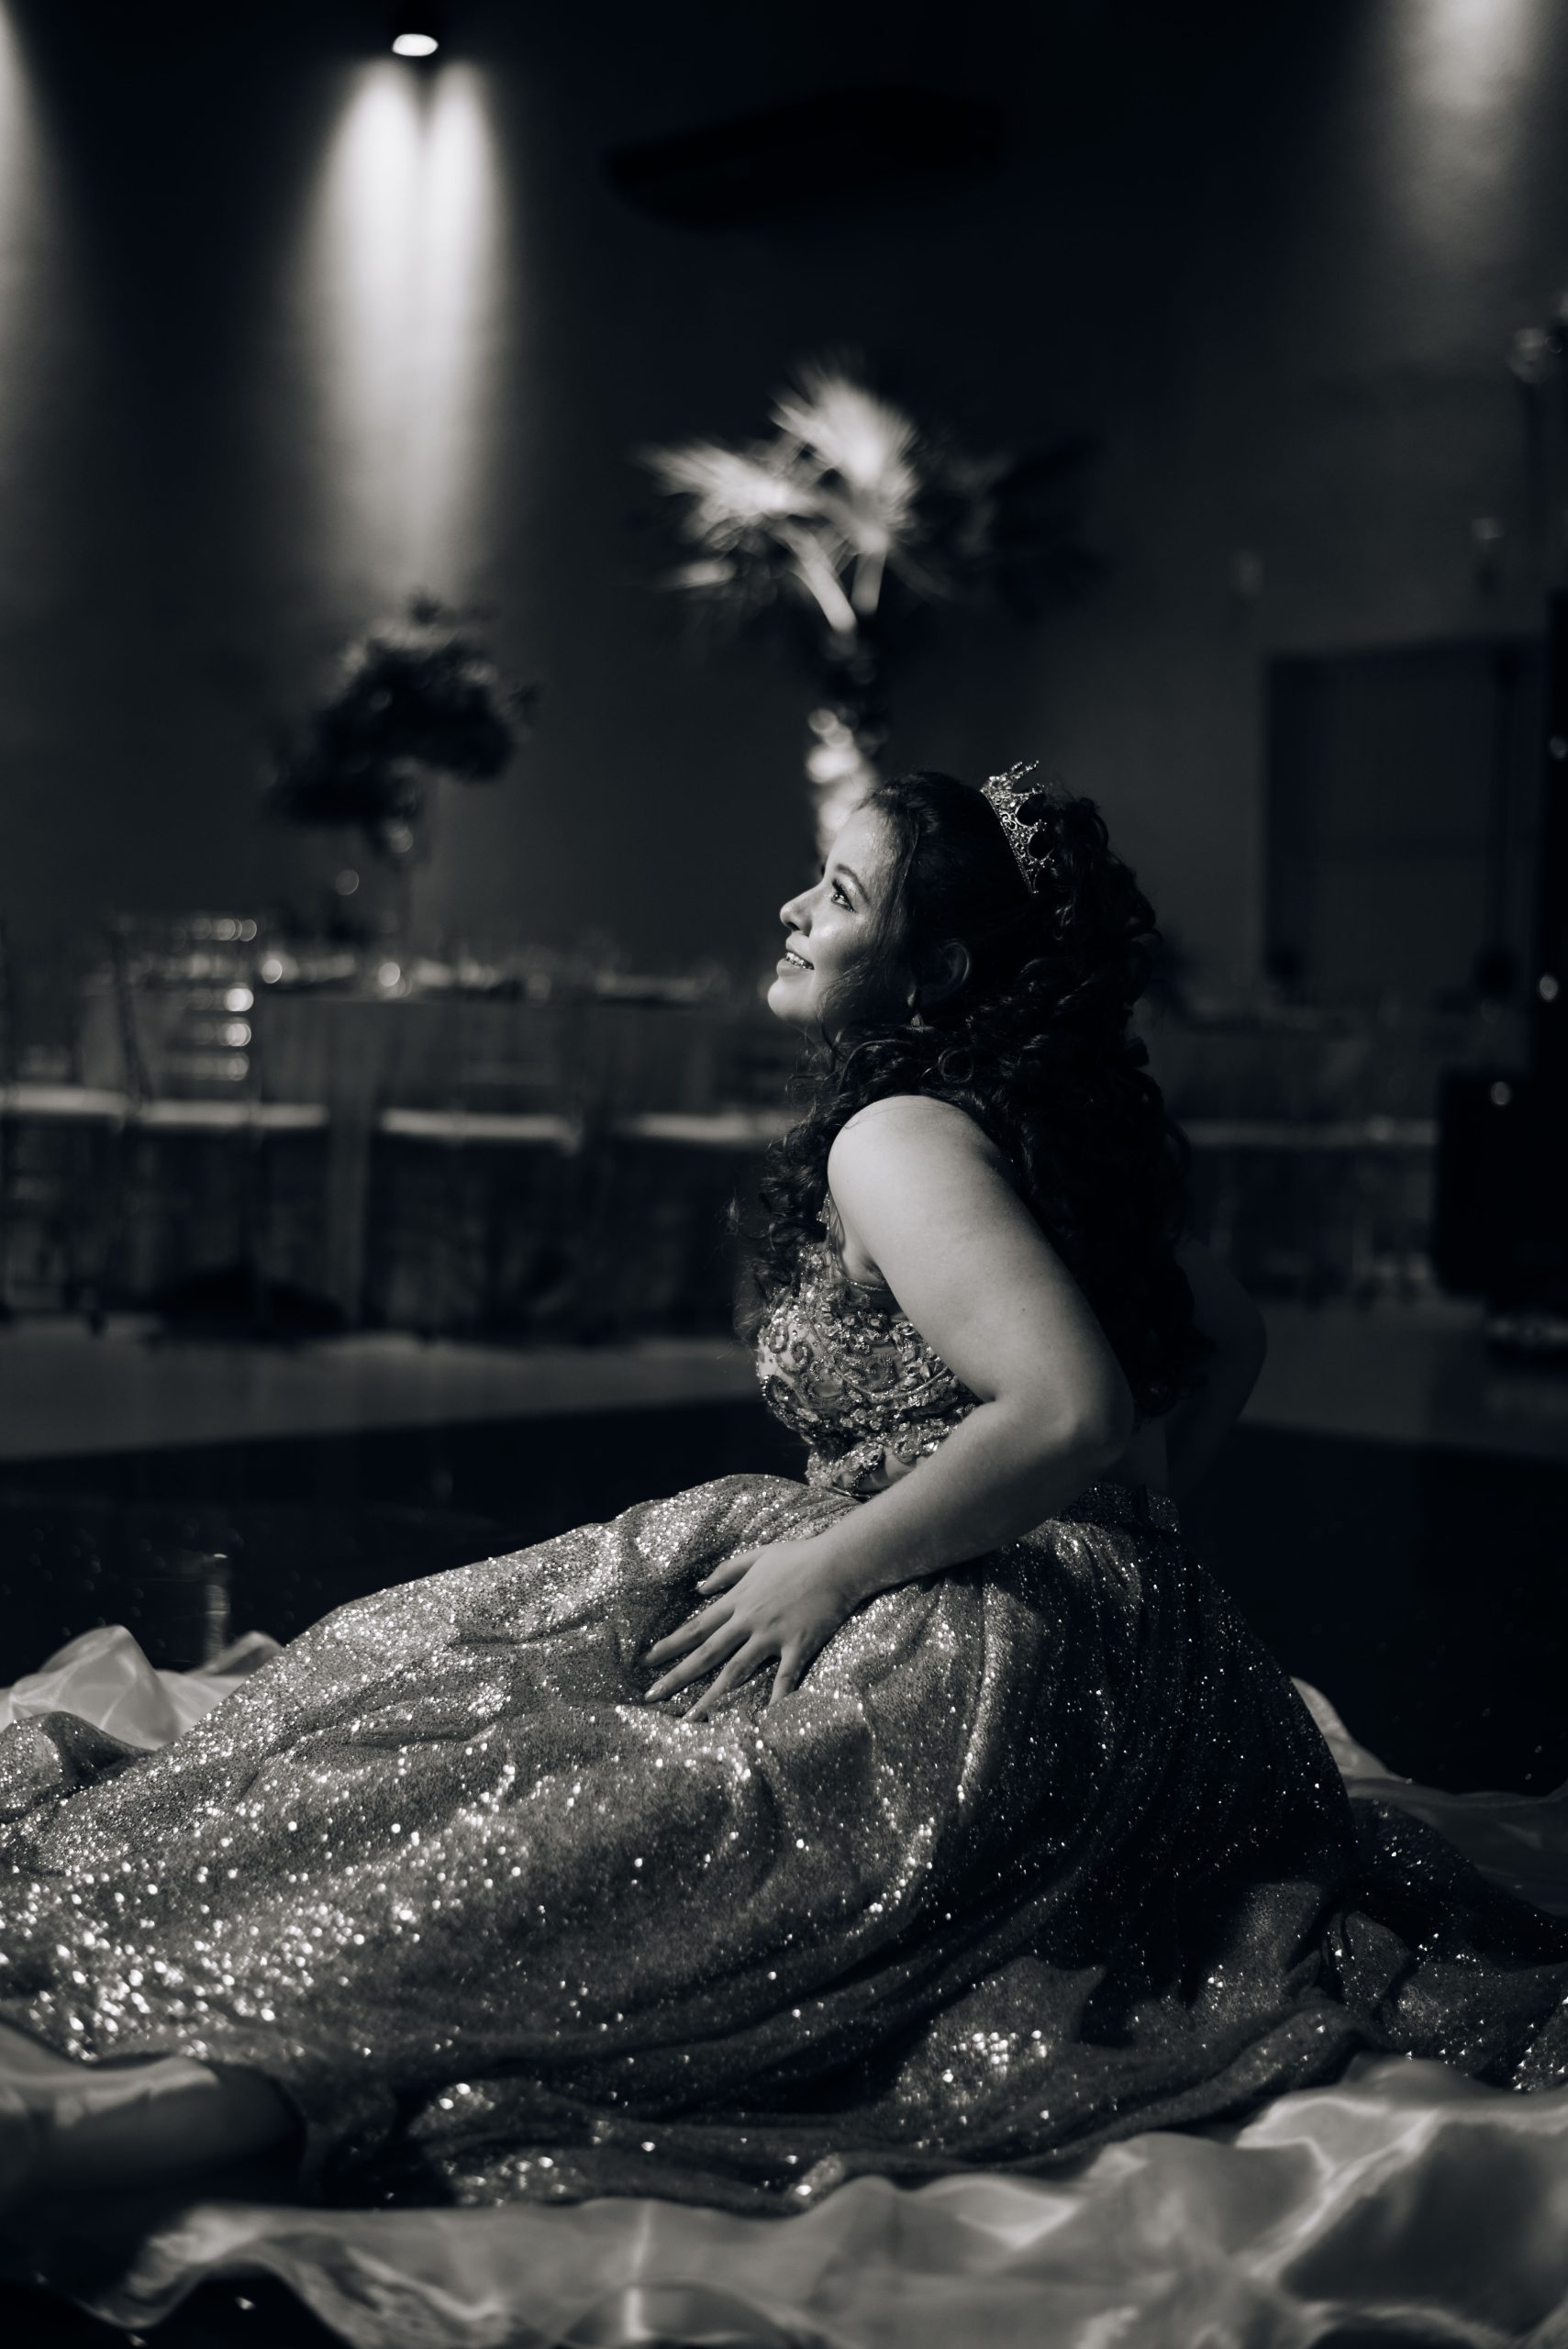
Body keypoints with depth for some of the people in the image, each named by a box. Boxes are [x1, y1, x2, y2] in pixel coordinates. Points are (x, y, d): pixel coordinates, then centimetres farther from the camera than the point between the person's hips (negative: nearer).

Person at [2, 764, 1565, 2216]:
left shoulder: (899, 1140, -12)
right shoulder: (1042, 1128, 16)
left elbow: (1071, 1411, -26)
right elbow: (1228, 1341, 28)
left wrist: (828, 1567, -19)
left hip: (972, 1676, -10)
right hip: (1114, 1651, 10)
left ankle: (188, 2101, -31)